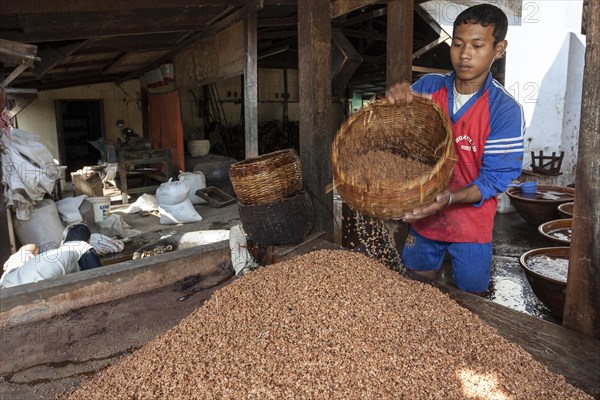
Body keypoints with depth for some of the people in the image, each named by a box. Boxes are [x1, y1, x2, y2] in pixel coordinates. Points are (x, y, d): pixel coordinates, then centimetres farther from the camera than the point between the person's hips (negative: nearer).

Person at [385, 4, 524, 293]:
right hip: (422, 216, 3)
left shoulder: (505, 110, -16)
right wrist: (394, 98, -23)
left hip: (471, 223, -3)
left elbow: (495, 178, -16)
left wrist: (449, 199, -34)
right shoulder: (429, 86, -6)